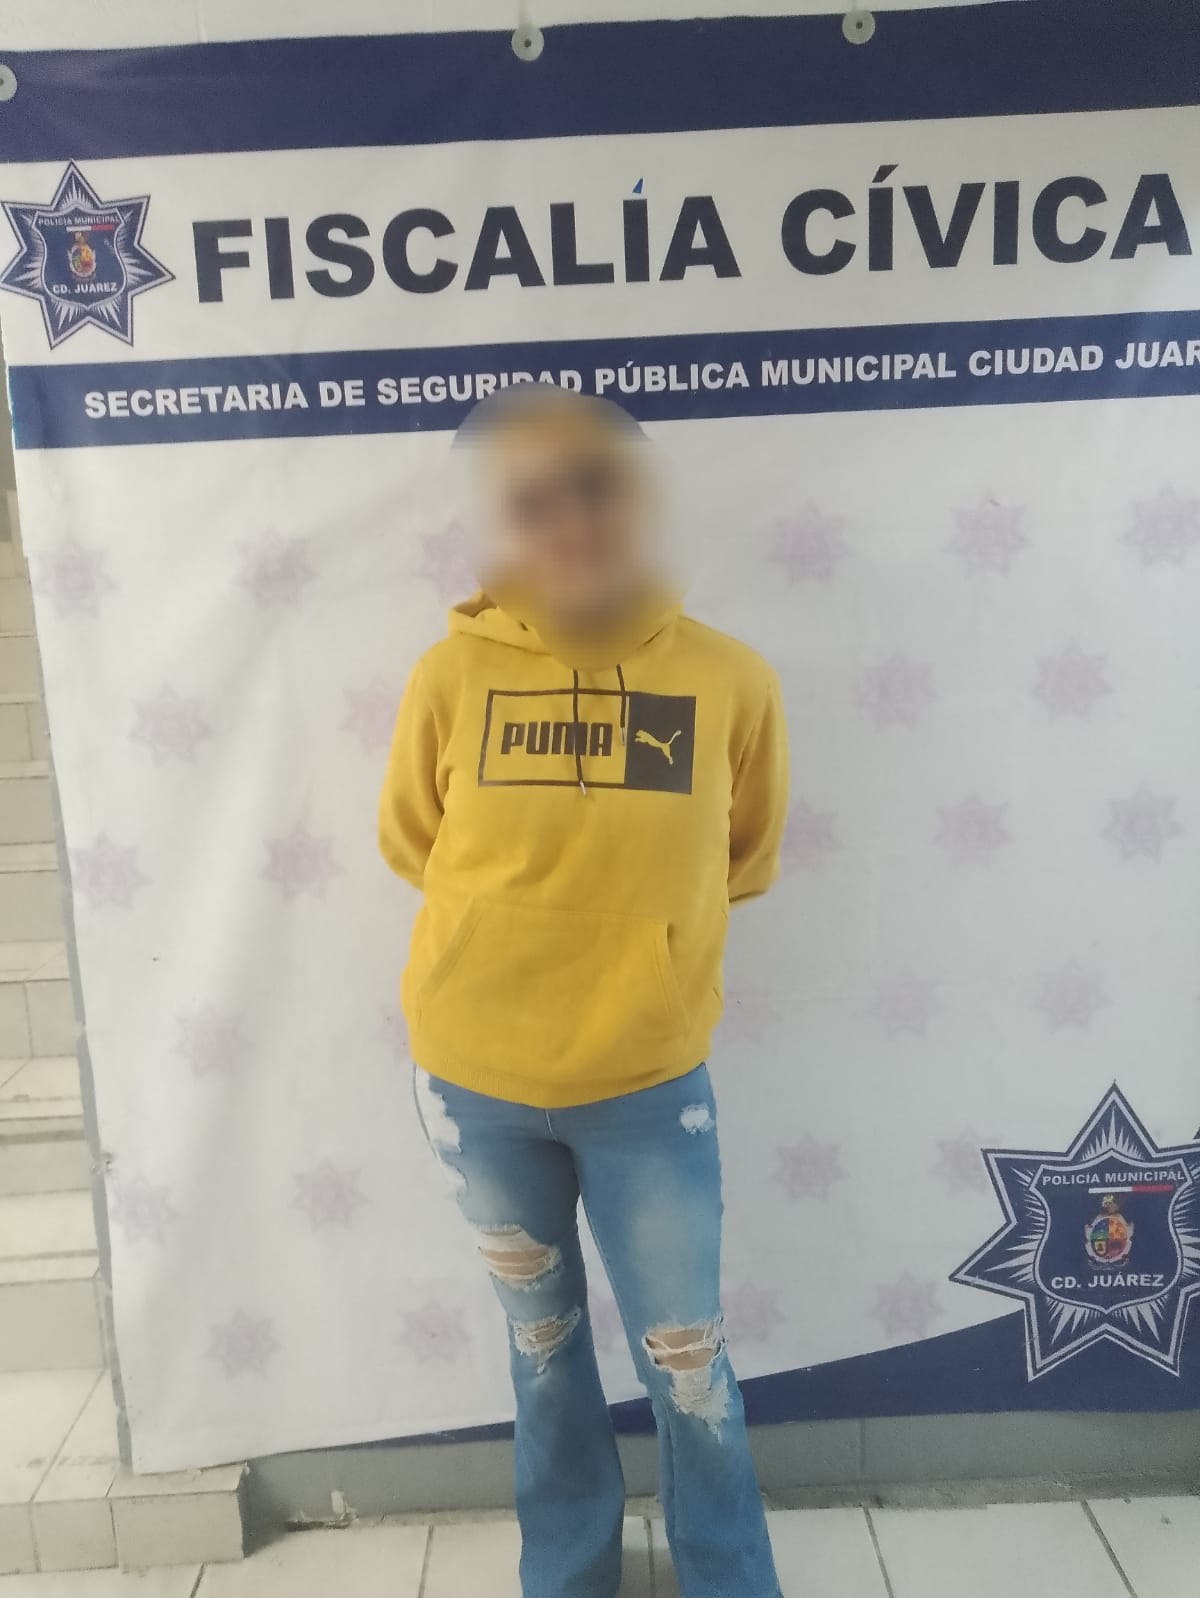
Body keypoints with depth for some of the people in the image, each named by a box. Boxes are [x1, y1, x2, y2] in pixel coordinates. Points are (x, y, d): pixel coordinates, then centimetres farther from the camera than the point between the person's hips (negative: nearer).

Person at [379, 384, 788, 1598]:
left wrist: (641, 923, 2)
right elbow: (411, 846, 5)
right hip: (477, 1078, 1)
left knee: (685, 1358, 13)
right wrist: (512, 922, 2)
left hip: (649, 1084, -1)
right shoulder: (453, 675, -11)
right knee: (542, 1338, 21)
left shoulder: (729, 680, -10)